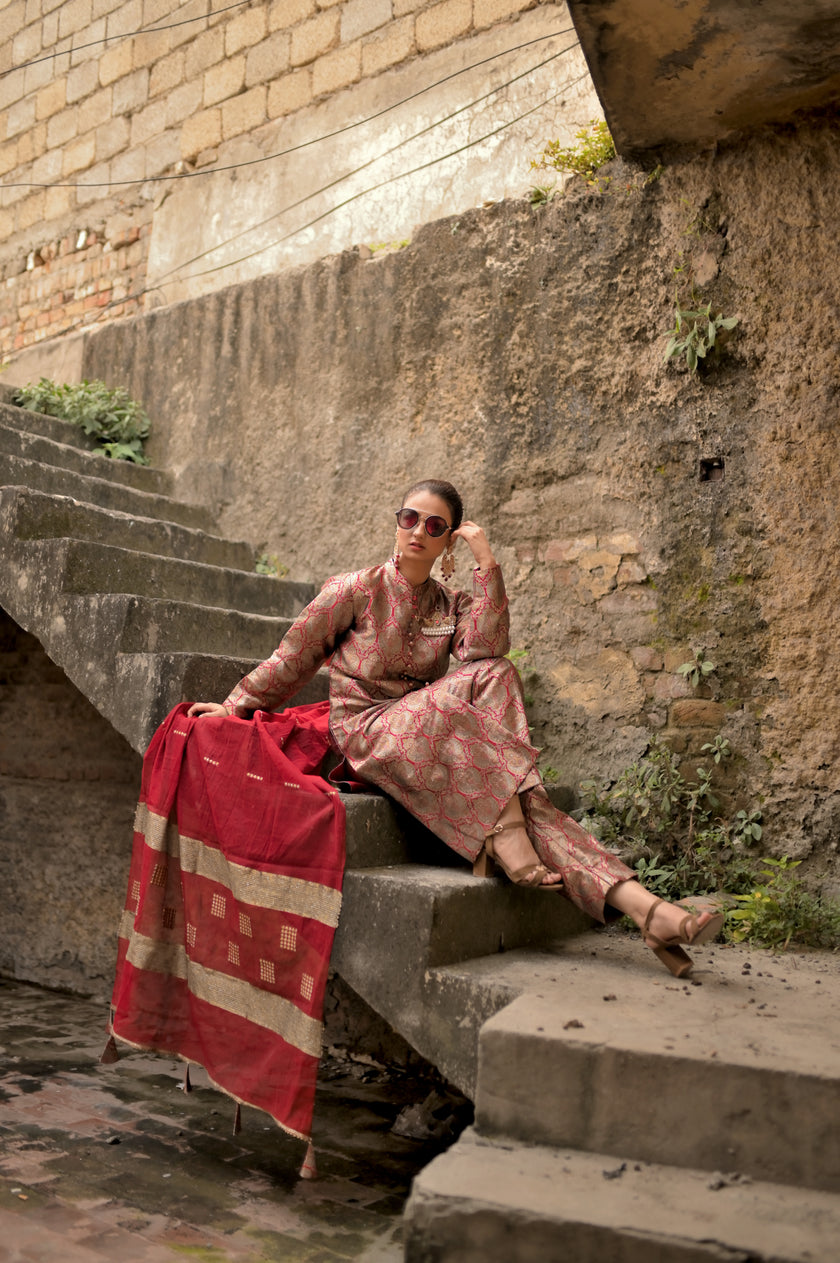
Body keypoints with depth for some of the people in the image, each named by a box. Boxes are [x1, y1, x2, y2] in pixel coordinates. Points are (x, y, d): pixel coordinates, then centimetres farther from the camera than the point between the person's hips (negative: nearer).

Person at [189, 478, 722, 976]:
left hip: (432, 739, 4)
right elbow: (293, 659, 8)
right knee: (485, 679, -28)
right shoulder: (355, 590, 3)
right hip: (366, 732, -4)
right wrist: (235, 705, 6)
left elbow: (486, 648, -10)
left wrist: (487, 565, -13)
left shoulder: (453, 605, 12)